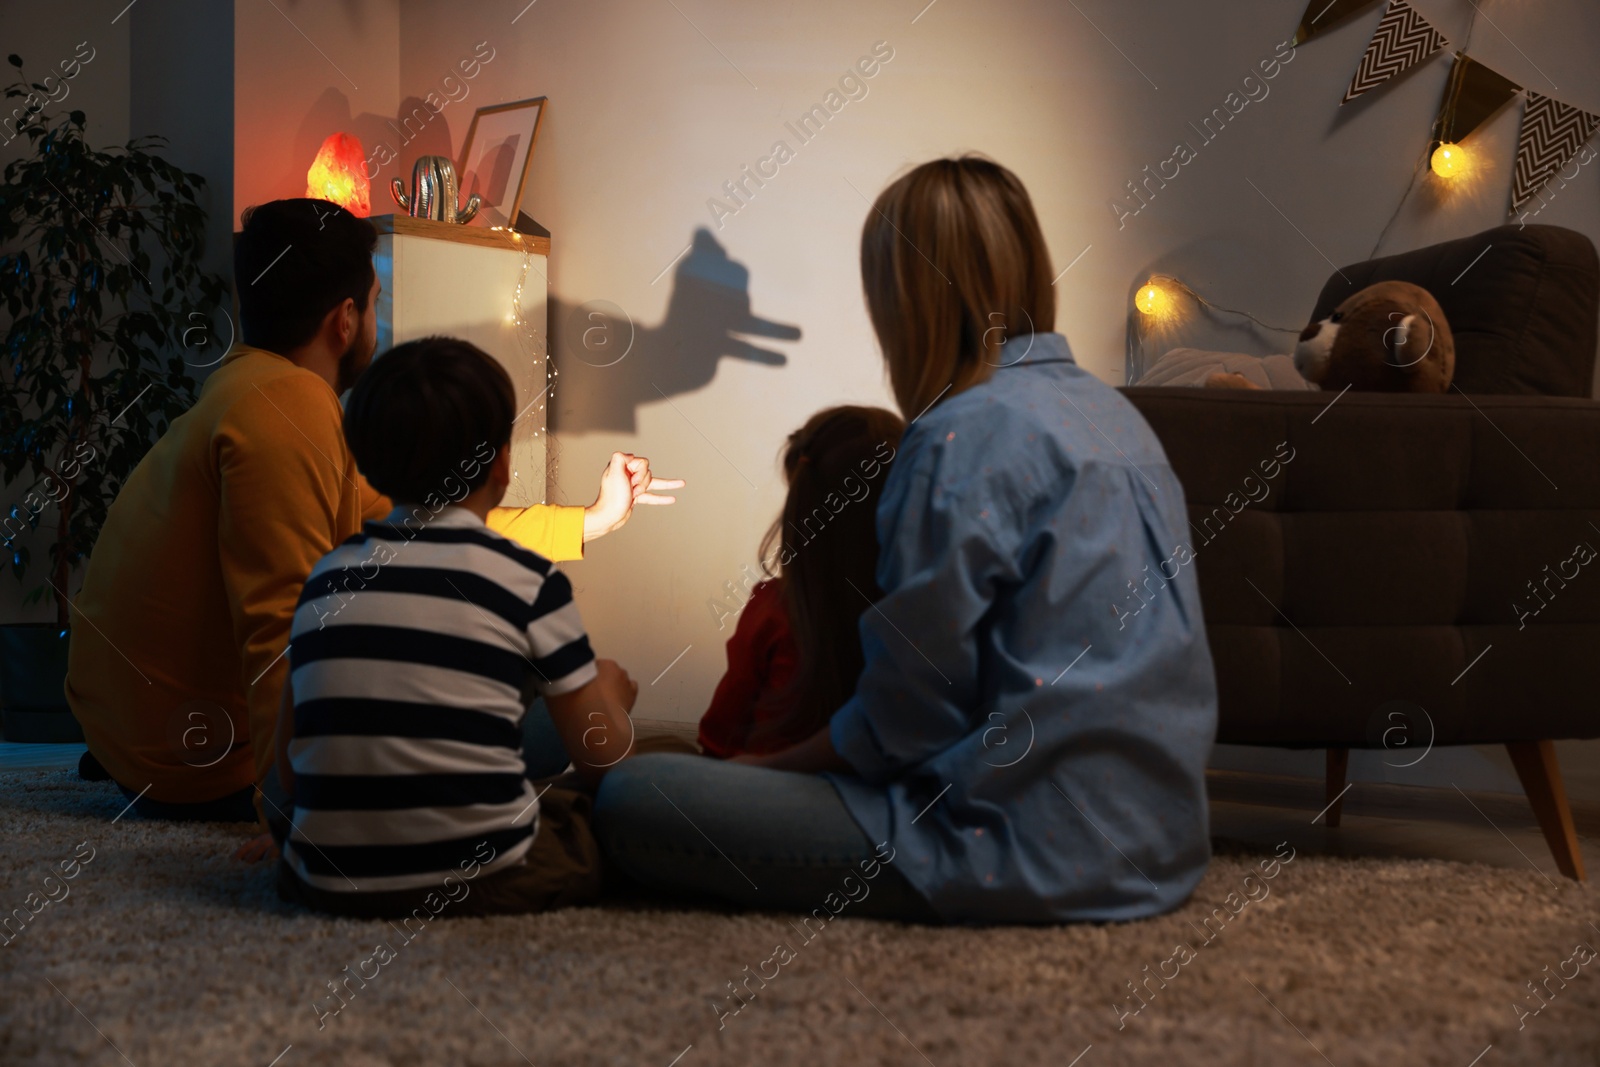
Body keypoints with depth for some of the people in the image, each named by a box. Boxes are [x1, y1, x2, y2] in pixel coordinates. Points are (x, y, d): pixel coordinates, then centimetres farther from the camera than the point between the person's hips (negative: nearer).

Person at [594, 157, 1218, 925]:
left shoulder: (967, 436, -16)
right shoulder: (1113, 413, 11)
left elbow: (906, 717, -16)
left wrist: (764, 767, 3)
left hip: (1029, 849, -8)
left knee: (630, 799, -10)